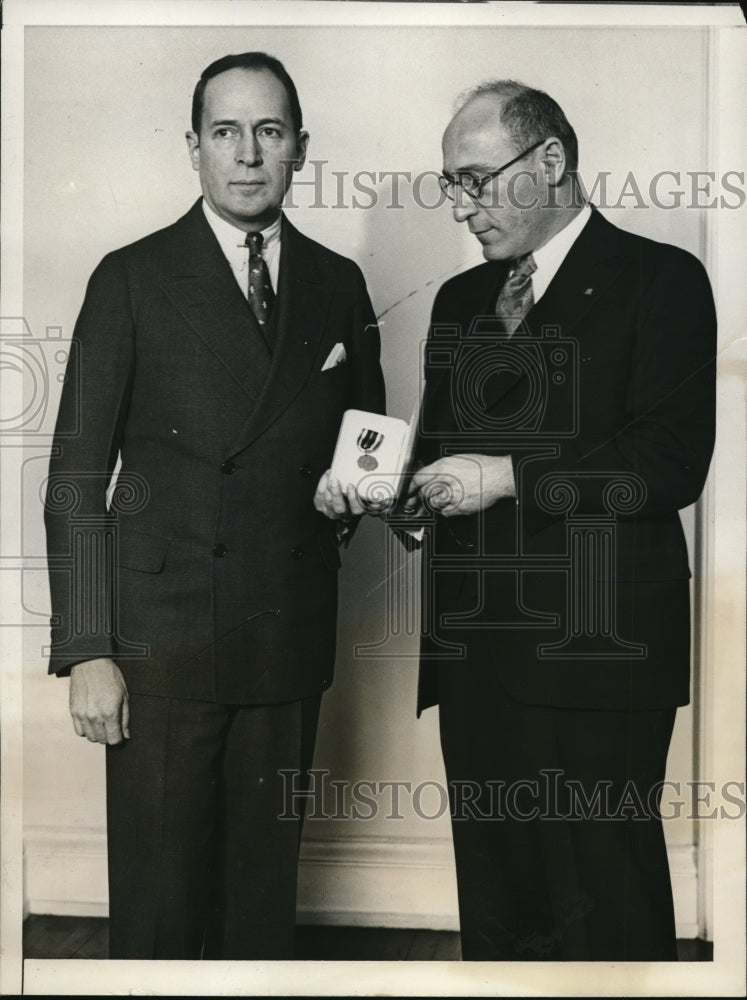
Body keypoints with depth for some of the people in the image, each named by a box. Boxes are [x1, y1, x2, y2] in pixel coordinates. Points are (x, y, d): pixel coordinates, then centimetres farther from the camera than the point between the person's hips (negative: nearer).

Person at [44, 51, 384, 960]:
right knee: (157, 895, 2)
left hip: (290, 641, 3)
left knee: (266, 883, 12)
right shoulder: (132, 280, 0)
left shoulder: (338, 286, 10)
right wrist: (86, 651, -9)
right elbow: (76, 477, -3)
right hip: (161, 642, -3)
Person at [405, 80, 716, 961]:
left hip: (595, 655, -6)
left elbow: (672, 463, -12)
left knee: (607, 909, 0)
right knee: (491, 900, 13)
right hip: (472, 650, 6)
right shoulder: (460, 300, 18)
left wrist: (505, 476, -15)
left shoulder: (660, 279, -2)